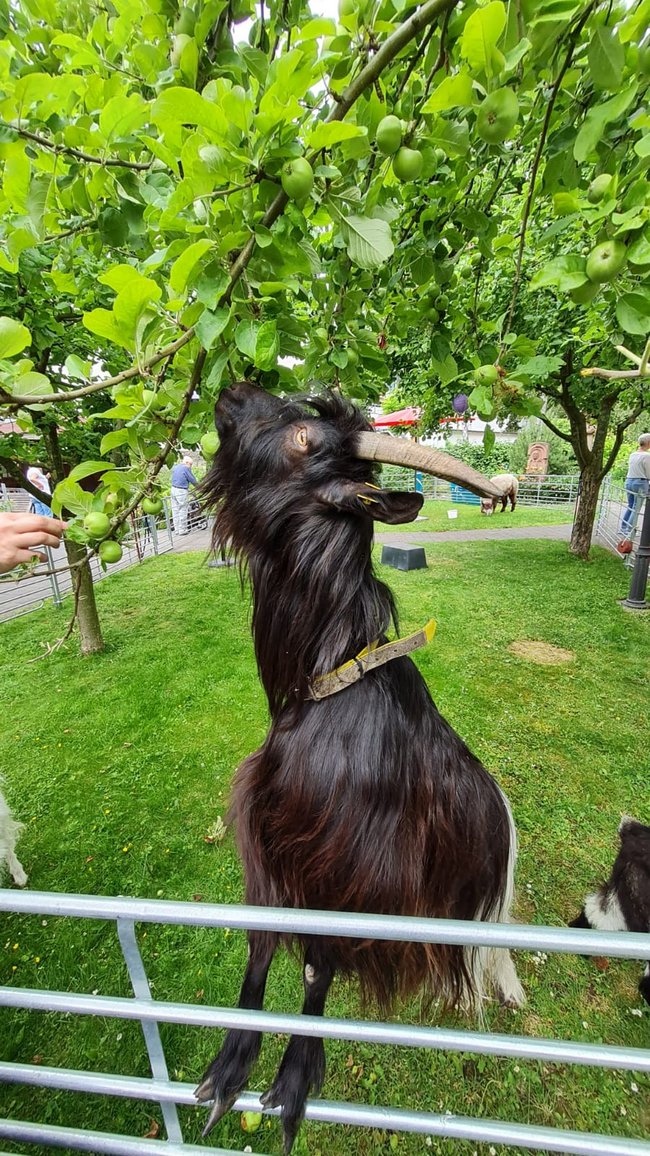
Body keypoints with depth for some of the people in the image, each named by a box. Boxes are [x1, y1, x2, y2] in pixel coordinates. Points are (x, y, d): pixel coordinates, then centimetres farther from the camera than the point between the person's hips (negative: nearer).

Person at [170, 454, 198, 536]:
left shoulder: (175, 467, 12)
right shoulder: (186, 468, -12)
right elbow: (193, 480, -7)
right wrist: (198, 487, 8)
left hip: (173, 489, 8)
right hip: (182, 492, -8)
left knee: (175, 510, 12)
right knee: (183, 511, 0)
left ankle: (177, 529, 20)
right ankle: (182, 530, 7)